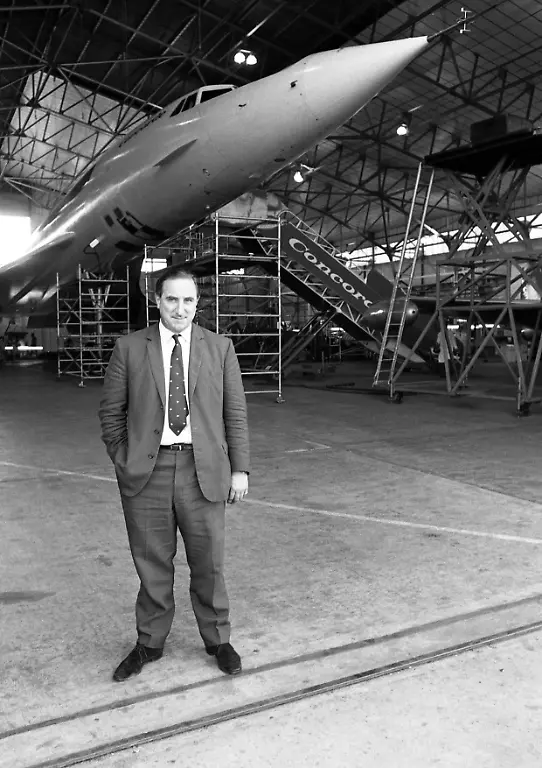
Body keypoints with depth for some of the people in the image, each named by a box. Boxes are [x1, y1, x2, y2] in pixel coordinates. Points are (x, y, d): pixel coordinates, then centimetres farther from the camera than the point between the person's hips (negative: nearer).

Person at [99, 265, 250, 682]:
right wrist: (123, 460, 2)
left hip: (203, 471, 0)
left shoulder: (220, 348, 4)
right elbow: (111, 410, 8)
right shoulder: (129, 348, 3)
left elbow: (235, 413, 5)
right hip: (146, 472, 0)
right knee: (152, 563, 11)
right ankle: (149, 644, 31)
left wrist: (239, 469, 1)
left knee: (208, 562, 9)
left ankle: (218, 640, 31)